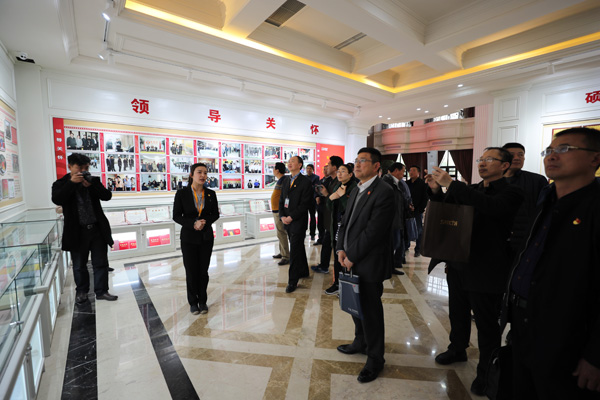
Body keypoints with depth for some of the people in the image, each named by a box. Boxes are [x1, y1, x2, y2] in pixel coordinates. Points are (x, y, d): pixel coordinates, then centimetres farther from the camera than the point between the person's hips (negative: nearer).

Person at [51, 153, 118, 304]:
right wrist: (72, 182, -22)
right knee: (79, 265, 13)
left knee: (101, 263, 7)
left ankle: (101, 291, 19)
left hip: (97, 229, 1)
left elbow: (107, 196, -4)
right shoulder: (61, 184, 1)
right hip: (77, 232, -1)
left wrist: (91, 185, -18)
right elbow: (57, 200, -16)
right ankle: (81, 291, 32)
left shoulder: (93, 181, 6)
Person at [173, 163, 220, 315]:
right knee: (191, 272, 7)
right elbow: (176, 216, -6)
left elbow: (215, 214, 5)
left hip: (206, 237, 2)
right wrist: (193, 224, -20)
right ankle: (193, 302, 26)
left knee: (203, 271, 9)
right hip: (189, 238, -2)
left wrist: (205, 222, -15)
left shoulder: (211, 194, -2)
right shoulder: (181, 193, -8)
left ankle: (202, 301, 26)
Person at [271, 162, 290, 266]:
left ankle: (286, 257, -1)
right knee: (280, 233, 17)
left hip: (280, 211, -10)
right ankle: (282, 253, 28)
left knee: (281, 234, -7)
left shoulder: (285, 180, -17)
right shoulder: (280, 180, 14)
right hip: (276, 211, 10)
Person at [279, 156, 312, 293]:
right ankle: (304, 271, 35)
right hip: (287, 221, 7)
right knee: (298, 248, 18)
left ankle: (292, 281, 6)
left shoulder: (305, 182, -9)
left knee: (295, 251, -4)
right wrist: (282, 216, -2)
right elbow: (281, 201, 13)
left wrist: (291, 217, -17)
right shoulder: (287, 182, 14)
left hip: (298, 222, -7)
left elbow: (304, 204, -15)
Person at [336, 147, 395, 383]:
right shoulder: (356, 191, 12)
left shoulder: (383, 192, -16)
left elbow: (373, 231, -21)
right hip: (352, 262, 8)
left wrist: (351, 256, -15)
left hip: (369, 265, -8)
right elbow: (345, 222, 13)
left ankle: (375, 359, 29)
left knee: (371, 312, 7)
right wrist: (341, 249, 0)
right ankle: (361, 342, 47)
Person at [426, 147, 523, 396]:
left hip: (486, 271, -6)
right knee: (458, 313, 22)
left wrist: (451, 184, -34)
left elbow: (491, 206, -33)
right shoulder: (471, 191, 9)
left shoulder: (511, 193, -12)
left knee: (487, 324, 10)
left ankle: (486, 372, 30)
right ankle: (457, 349, 45)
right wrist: (437, 190, -9)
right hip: (458, 265, 7)